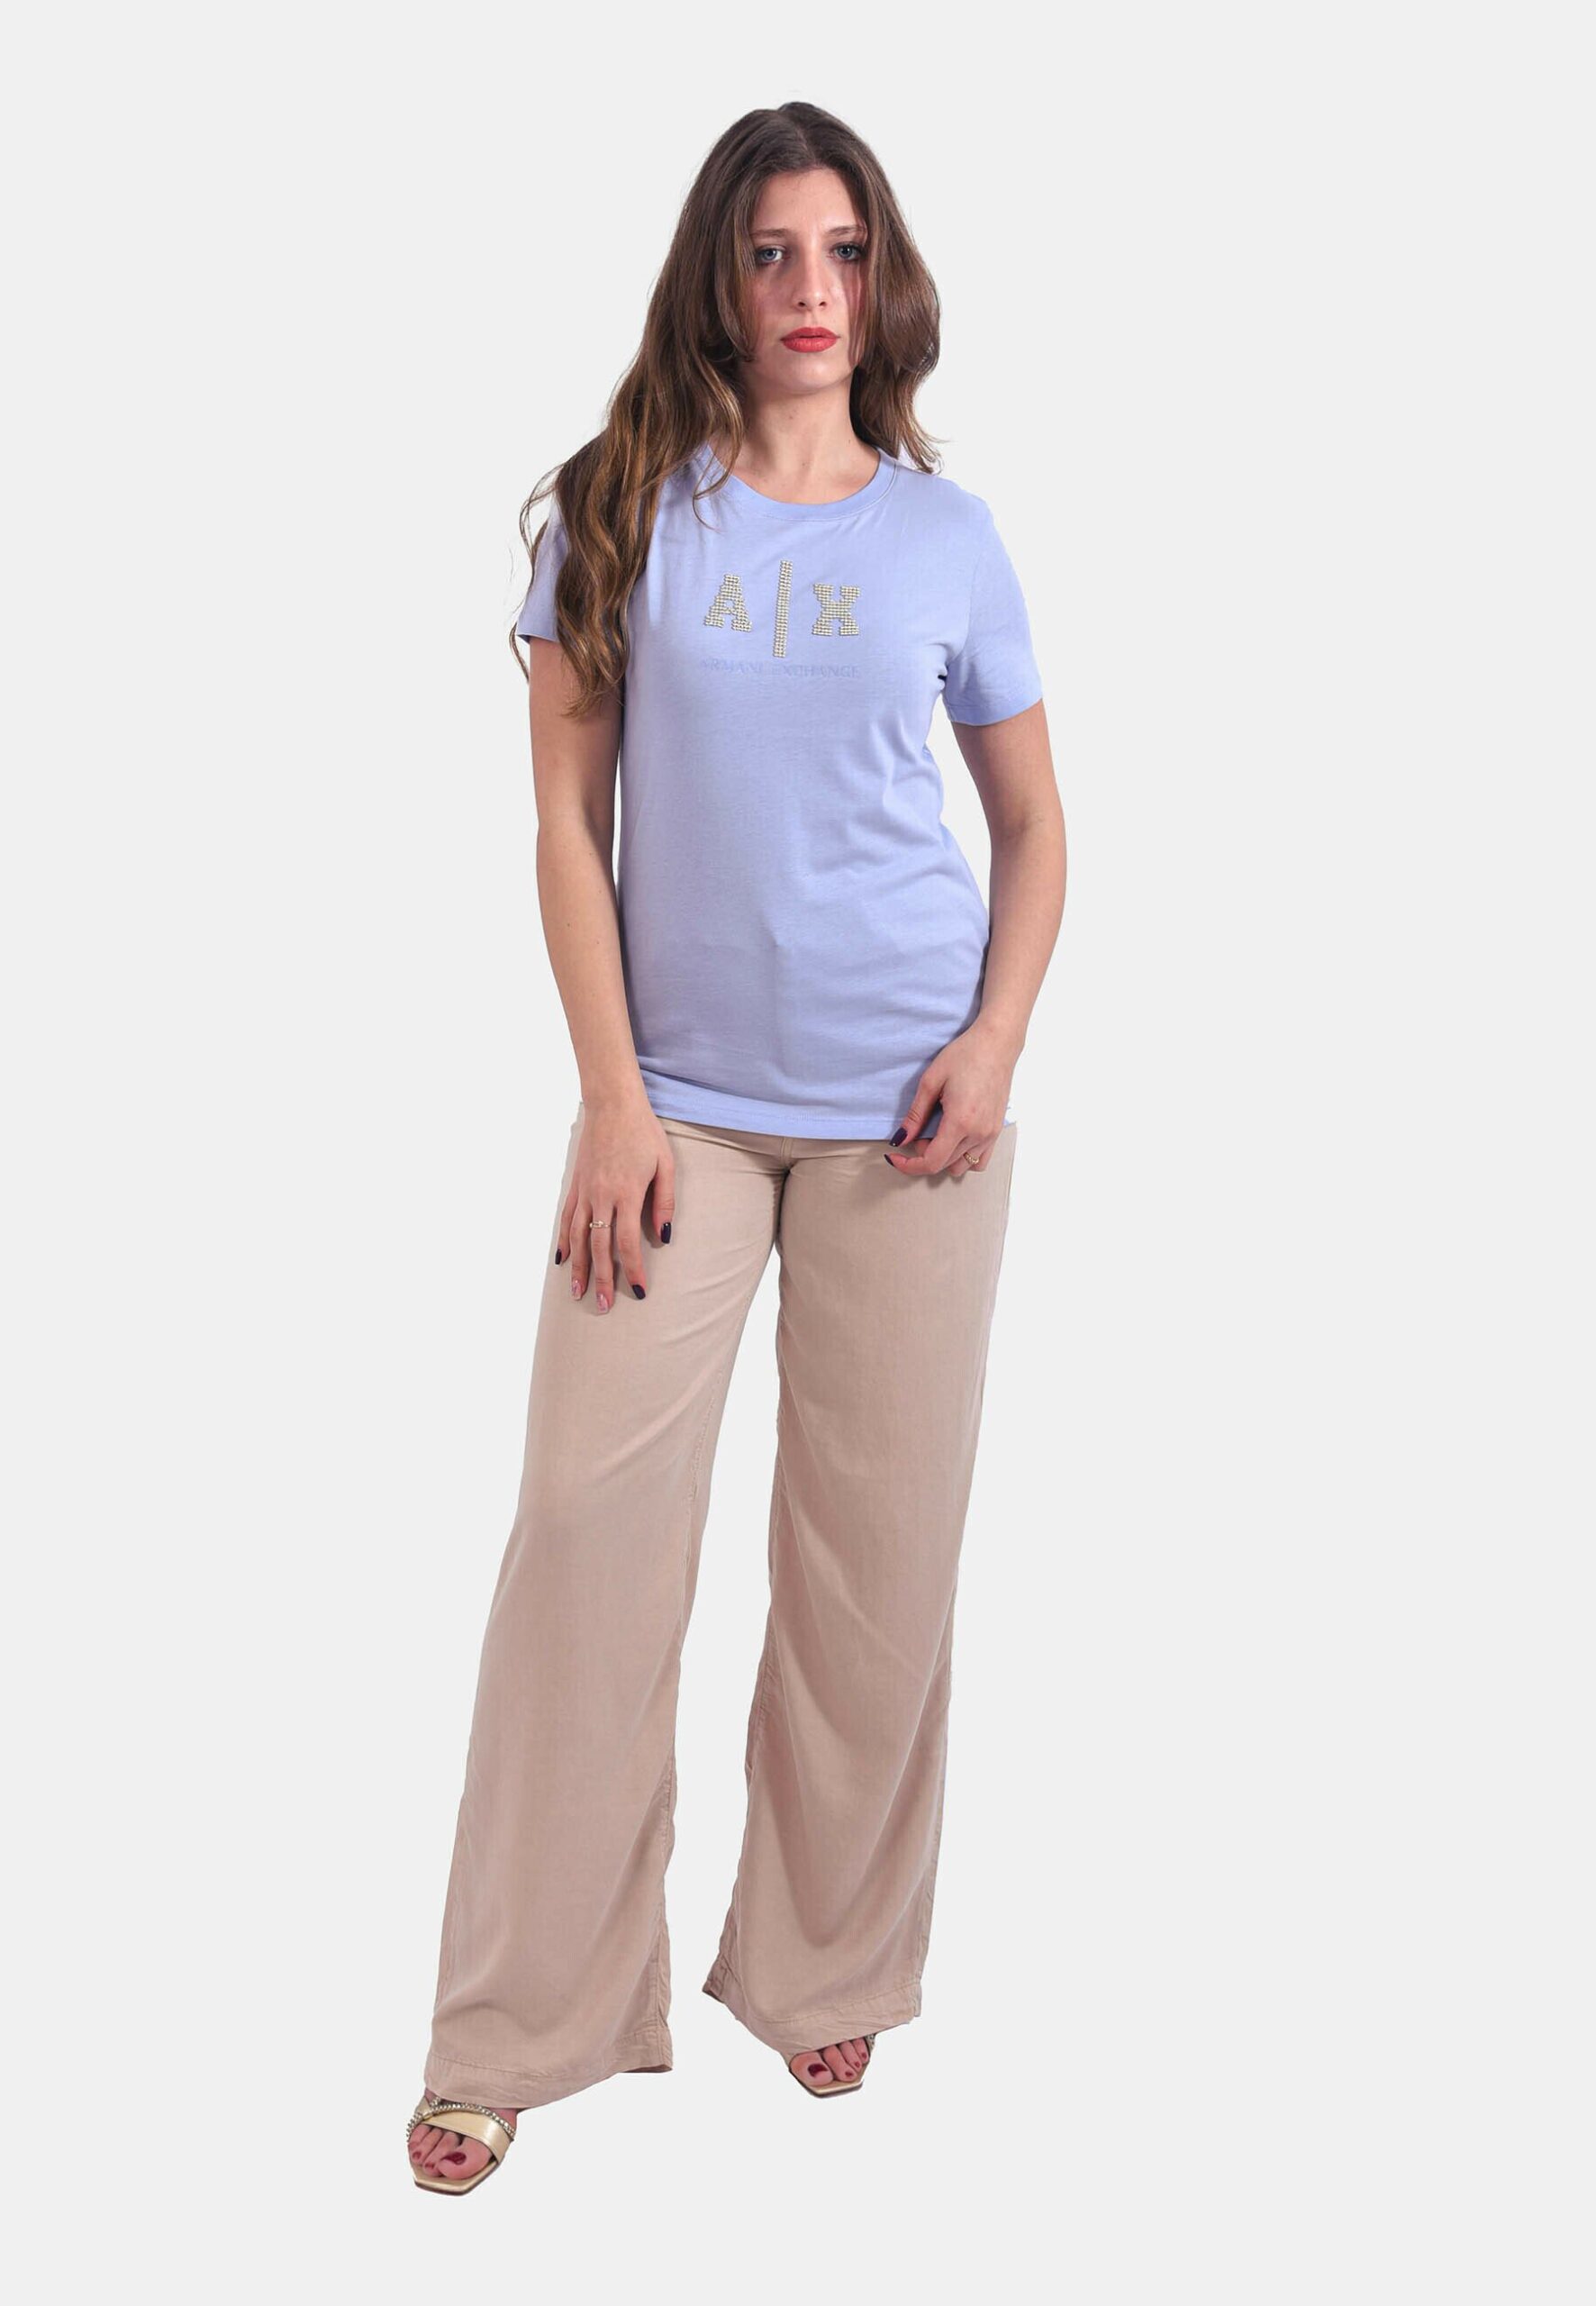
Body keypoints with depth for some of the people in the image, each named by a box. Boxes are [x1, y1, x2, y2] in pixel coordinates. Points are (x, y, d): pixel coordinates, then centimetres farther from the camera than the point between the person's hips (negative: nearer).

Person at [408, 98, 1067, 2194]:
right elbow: (568, 818, 1)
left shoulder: (947, 533, 6)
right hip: (680, 1096, -1)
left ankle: (828, 1971, 25)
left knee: (880, 1543, 5)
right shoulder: (622, 510, 3)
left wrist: (996, 1046, -4)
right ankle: (518, 2032, 9)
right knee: (591, 1521, -4)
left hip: (906, 1110, 1)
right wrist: (614, 1095, -7)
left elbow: (1034, 826, 11)